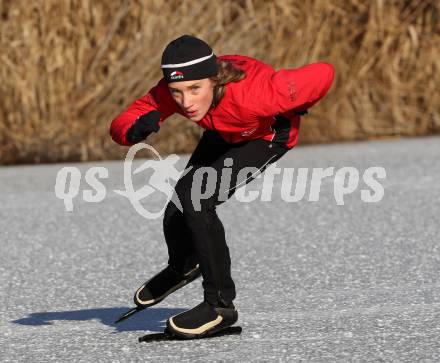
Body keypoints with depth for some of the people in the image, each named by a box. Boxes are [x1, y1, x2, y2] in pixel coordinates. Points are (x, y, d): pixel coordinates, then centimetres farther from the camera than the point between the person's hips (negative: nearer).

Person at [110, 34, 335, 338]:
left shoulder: (252, 94, -46)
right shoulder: (171, 92, -33)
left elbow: (324, 73, -37)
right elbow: (120, 127, -26)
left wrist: (297, 109, -16)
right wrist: (136, 129, -51)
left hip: (270, 133, -5)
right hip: (224, 132, 5)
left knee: (195, 200, -23)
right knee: (178, 210, 8)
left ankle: (221, 305, -10)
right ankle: (182, 267, 44)